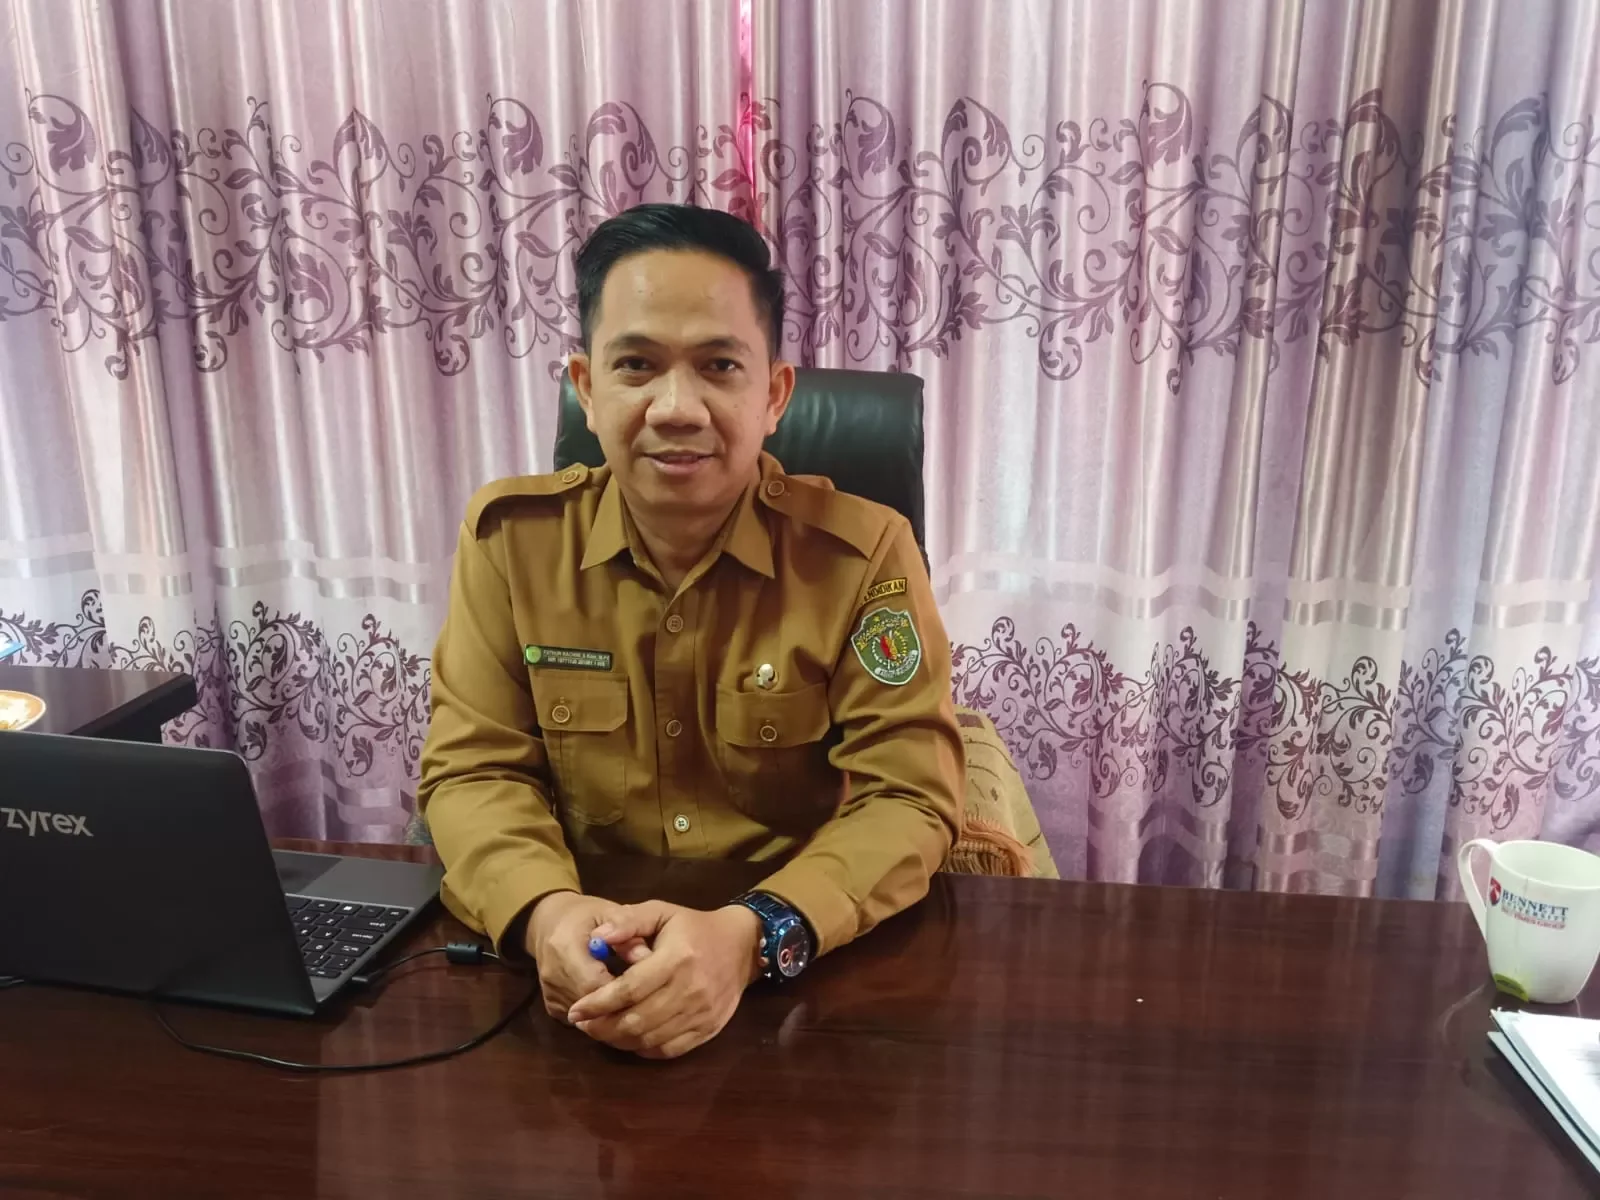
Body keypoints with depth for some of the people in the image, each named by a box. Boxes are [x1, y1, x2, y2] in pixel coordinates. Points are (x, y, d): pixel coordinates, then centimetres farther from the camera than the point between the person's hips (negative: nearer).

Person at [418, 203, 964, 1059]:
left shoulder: (864, 553, -10)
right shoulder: (510, 536, -4)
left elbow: (908, 798, -12)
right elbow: (474, 767, -2)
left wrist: (754, 933, -29)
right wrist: (545, 911, -22)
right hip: (587, 956, 2)